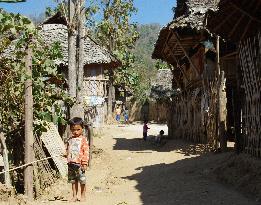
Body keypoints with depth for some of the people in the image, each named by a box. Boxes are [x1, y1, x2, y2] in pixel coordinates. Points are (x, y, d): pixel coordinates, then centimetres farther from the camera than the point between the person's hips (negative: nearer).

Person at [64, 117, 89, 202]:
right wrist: (66, 154, 1)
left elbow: (86, 152, -9)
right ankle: (74, 196, 22)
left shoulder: (83, 139, -6)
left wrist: (85, 163, -13)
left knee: (82, 181, 2)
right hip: (71, 163, 5)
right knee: (73, 181, 12)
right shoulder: (70, 140, 10)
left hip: (79, 164, -5)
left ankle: (83, 196, 15)